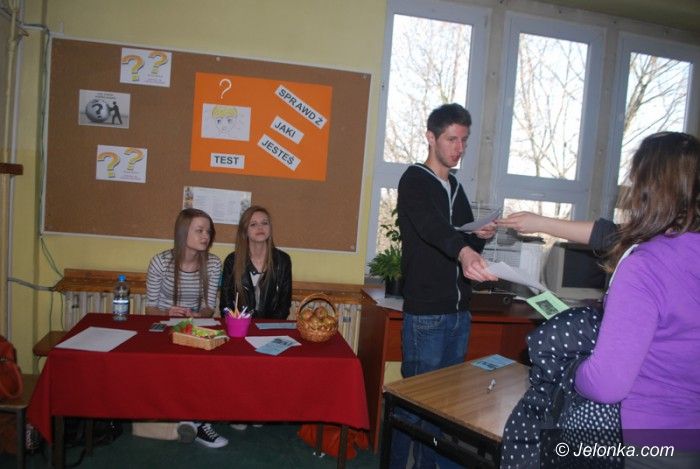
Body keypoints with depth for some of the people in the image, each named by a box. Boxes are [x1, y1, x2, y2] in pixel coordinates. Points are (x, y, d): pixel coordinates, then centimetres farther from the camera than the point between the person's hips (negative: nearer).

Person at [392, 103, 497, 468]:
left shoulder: (456, 187, 16)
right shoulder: (415, 180, -8)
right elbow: (432, 227, -29)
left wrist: (481, 237, 1)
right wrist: (464, 252, -48)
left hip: (459, 313, 8)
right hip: (425, 314, -7)